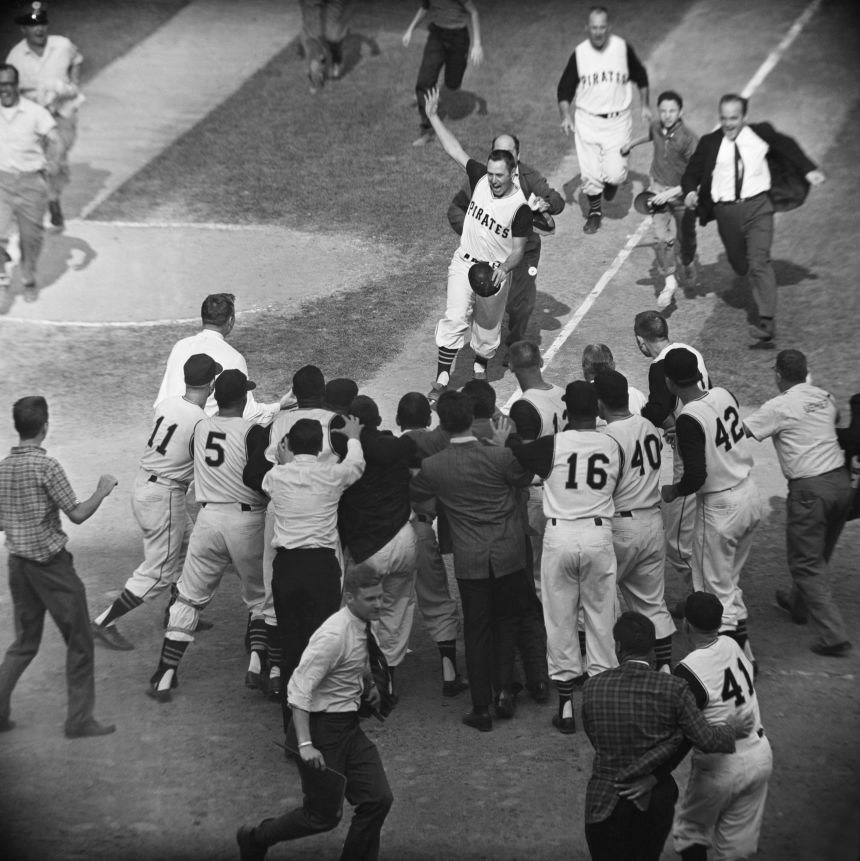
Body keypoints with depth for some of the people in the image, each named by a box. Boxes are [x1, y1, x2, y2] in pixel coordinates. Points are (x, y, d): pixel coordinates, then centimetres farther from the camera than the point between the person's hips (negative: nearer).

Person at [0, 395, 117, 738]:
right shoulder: (46, 466, -16)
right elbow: (77, 515, -14)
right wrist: (102, 491, 0)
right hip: (51, 563, -7)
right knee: (79, 641, 4)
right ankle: (79, 719, 7)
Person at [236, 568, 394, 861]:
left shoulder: (363, 626, 2)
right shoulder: (333, 636, -25)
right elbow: (298, 688, -26)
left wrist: (368, 683, 17)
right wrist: (305, 744, -29)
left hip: (348, 725, 8)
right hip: (321, 727, -8)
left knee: (378, 799, 2)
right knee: (324, 815, 2)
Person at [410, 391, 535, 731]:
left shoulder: (433, 466, -12)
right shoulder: (500, 457, -15)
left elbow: (415, 494, 9)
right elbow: (525, 479, 6)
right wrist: (506, 445, 10)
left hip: (470, 559, 0)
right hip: (509, 555, 0)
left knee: (476, 629, 9)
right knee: (506, 620, 20)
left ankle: (481, 708, 11)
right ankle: (504, 690, 13)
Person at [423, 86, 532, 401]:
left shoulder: (520, 206, -18)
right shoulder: (480, 179, -8)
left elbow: (518, 249, -14)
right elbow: (454, 149, -2)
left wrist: (504, 268, -33)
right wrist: (433, 116, -4)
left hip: (495, 272, -2)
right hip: (464, 263, 2)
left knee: (487, 327, 14)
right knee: (455, 318, -10)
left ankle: (480, 367, 41)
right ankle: (442, 380, -8)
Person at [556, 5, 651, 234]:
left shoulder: (623, 48, -7)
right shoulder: (579, 54, -7)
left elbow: (640, 77, 10)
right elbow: (564, 88, 1)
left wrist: (645, 106, 11)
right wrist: (566, 115, -12)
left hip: (617, 121, -1)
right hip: (587, 120, 1)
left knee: (615, 173, -9)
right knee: (589, 173, 1)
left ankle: (612, 180, 28)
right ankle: (594, 211, 26)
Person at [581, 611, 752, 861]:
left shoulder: (592, 688, -10)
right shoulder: (673, 688, -14)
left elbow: (597, 741, -1)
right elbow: (706, 739, -14)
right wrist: (731, 730, 7)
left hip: (607, 803, -1)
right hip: (656, 800, 2)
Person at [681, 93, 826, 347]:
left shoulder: (761, 133, 1)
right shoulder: (710, 143, 0)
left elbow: (787, 147, 18)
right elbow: (692, 172, 6)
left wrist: (809, 170, 11)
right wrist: (690, 192, -15)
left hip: (758, 207, -2)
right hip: (726, 212, 2)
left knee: (759, 262, -16)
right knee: (740, 265, 13)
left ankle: (767, 324, -21)